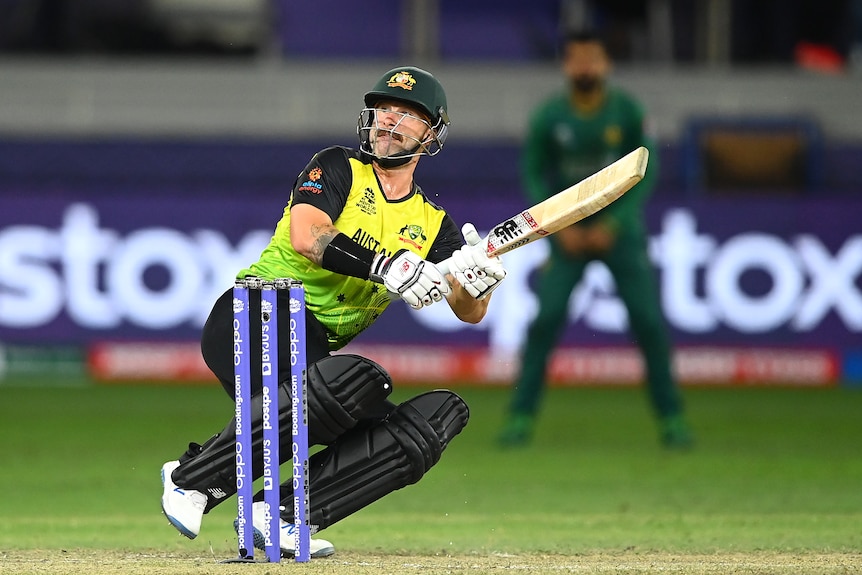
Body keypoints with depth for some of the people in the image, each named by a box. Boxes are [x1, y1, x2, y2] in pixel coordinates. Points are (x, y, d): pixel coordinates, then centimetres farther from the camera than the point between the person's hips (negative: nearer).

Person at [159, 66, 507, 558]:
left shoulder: (433, 224, 16)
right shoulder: (338, 168, 4)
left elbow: (469, 312, 4)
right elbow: (306, 237, -16)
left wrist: (480, 280, -19)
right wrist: (387, 268, -27)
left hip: (317, 350, 6)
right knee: (359, 381, -36)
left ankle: (281, 514, -19)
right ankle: (192, 477, -27)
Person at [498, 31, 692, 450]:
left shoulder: (626, 111, -8)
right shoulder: (548, 117, -7)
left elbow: (645, 173, -4)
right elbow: (534, 175, 1)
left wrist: (614, 224, -13)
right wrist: (560, 227, -11)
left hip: (620, 230, 0)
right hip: (567, 231, 0)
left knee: (649, 321, -5)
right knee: (545, 320, -9)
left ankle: (671, 417, 6)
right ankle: (521, 416, -1)